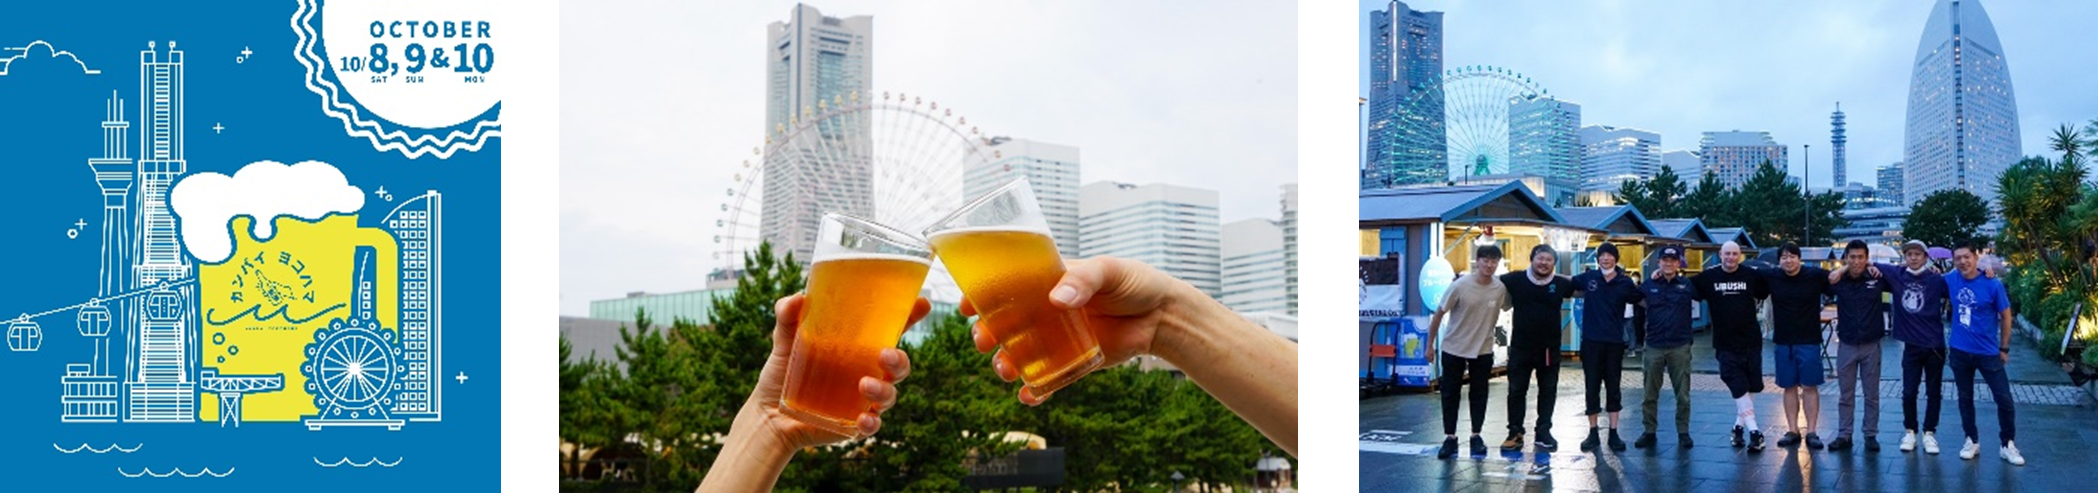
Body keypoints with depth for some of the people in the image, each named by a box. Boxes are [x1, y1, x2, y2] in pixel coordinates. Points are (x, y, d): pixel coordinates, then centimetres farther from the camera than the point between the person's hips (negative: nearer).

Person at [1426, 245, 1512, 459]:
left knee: (1479, 394, 10)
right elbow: (1438, 315, -10)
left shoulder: (1500, 288, -12)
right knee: (1450, 394, 3)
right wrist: (1430, 344, -5)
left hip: (1483, 351, 2)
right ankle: (1450, 438, 11)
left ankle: (1476, 436, 21)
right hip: (1453, 349, -2)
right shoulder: (1460, 286, -18)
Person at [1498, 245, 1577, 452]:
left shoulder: (1561, 284, -1)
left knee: (1548, 392, 8)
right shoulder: (1515, 280, -5)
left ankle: (1543, 433, 18)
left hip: (1549, 349, 1)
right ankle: (1515, 433, 13)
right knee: (1516, 391, 4)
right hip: (1520, 348, -1)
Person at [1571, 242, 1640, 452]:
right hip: (1591, 341, 1)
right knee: (1591, 387, 5)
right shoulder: (1589, 278, 2)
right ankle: (1593, 432, 13)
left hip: (1614, 342, -1)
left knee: (1613, 387, 5)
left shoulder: (1625, 283, 0)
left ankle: (1613, 433, 12)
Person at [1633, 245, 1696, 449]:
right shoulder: (1649, 285, 6)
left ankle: (1683, 432, 14)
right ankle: (1649, 431, 14)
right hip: (1654, 346, 1)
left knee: (1683, 394, 4)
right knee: (1650, 393, 6)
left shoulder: (1687, 285, 2)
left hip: (1680, 346, -1)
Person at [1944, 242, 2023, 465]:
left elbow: (2005, 317, -3)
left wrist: (2004, 348, 0)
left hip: (1988, 352, -3)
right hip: (1960, 352, 3)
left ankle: (2008, 445, 11)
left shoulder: (1993, 285, -13)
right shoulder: (1950, 280, -4)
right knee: (1965, 398, 13)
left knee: (2004, 399, -1)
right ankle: (1971, 441, 26)